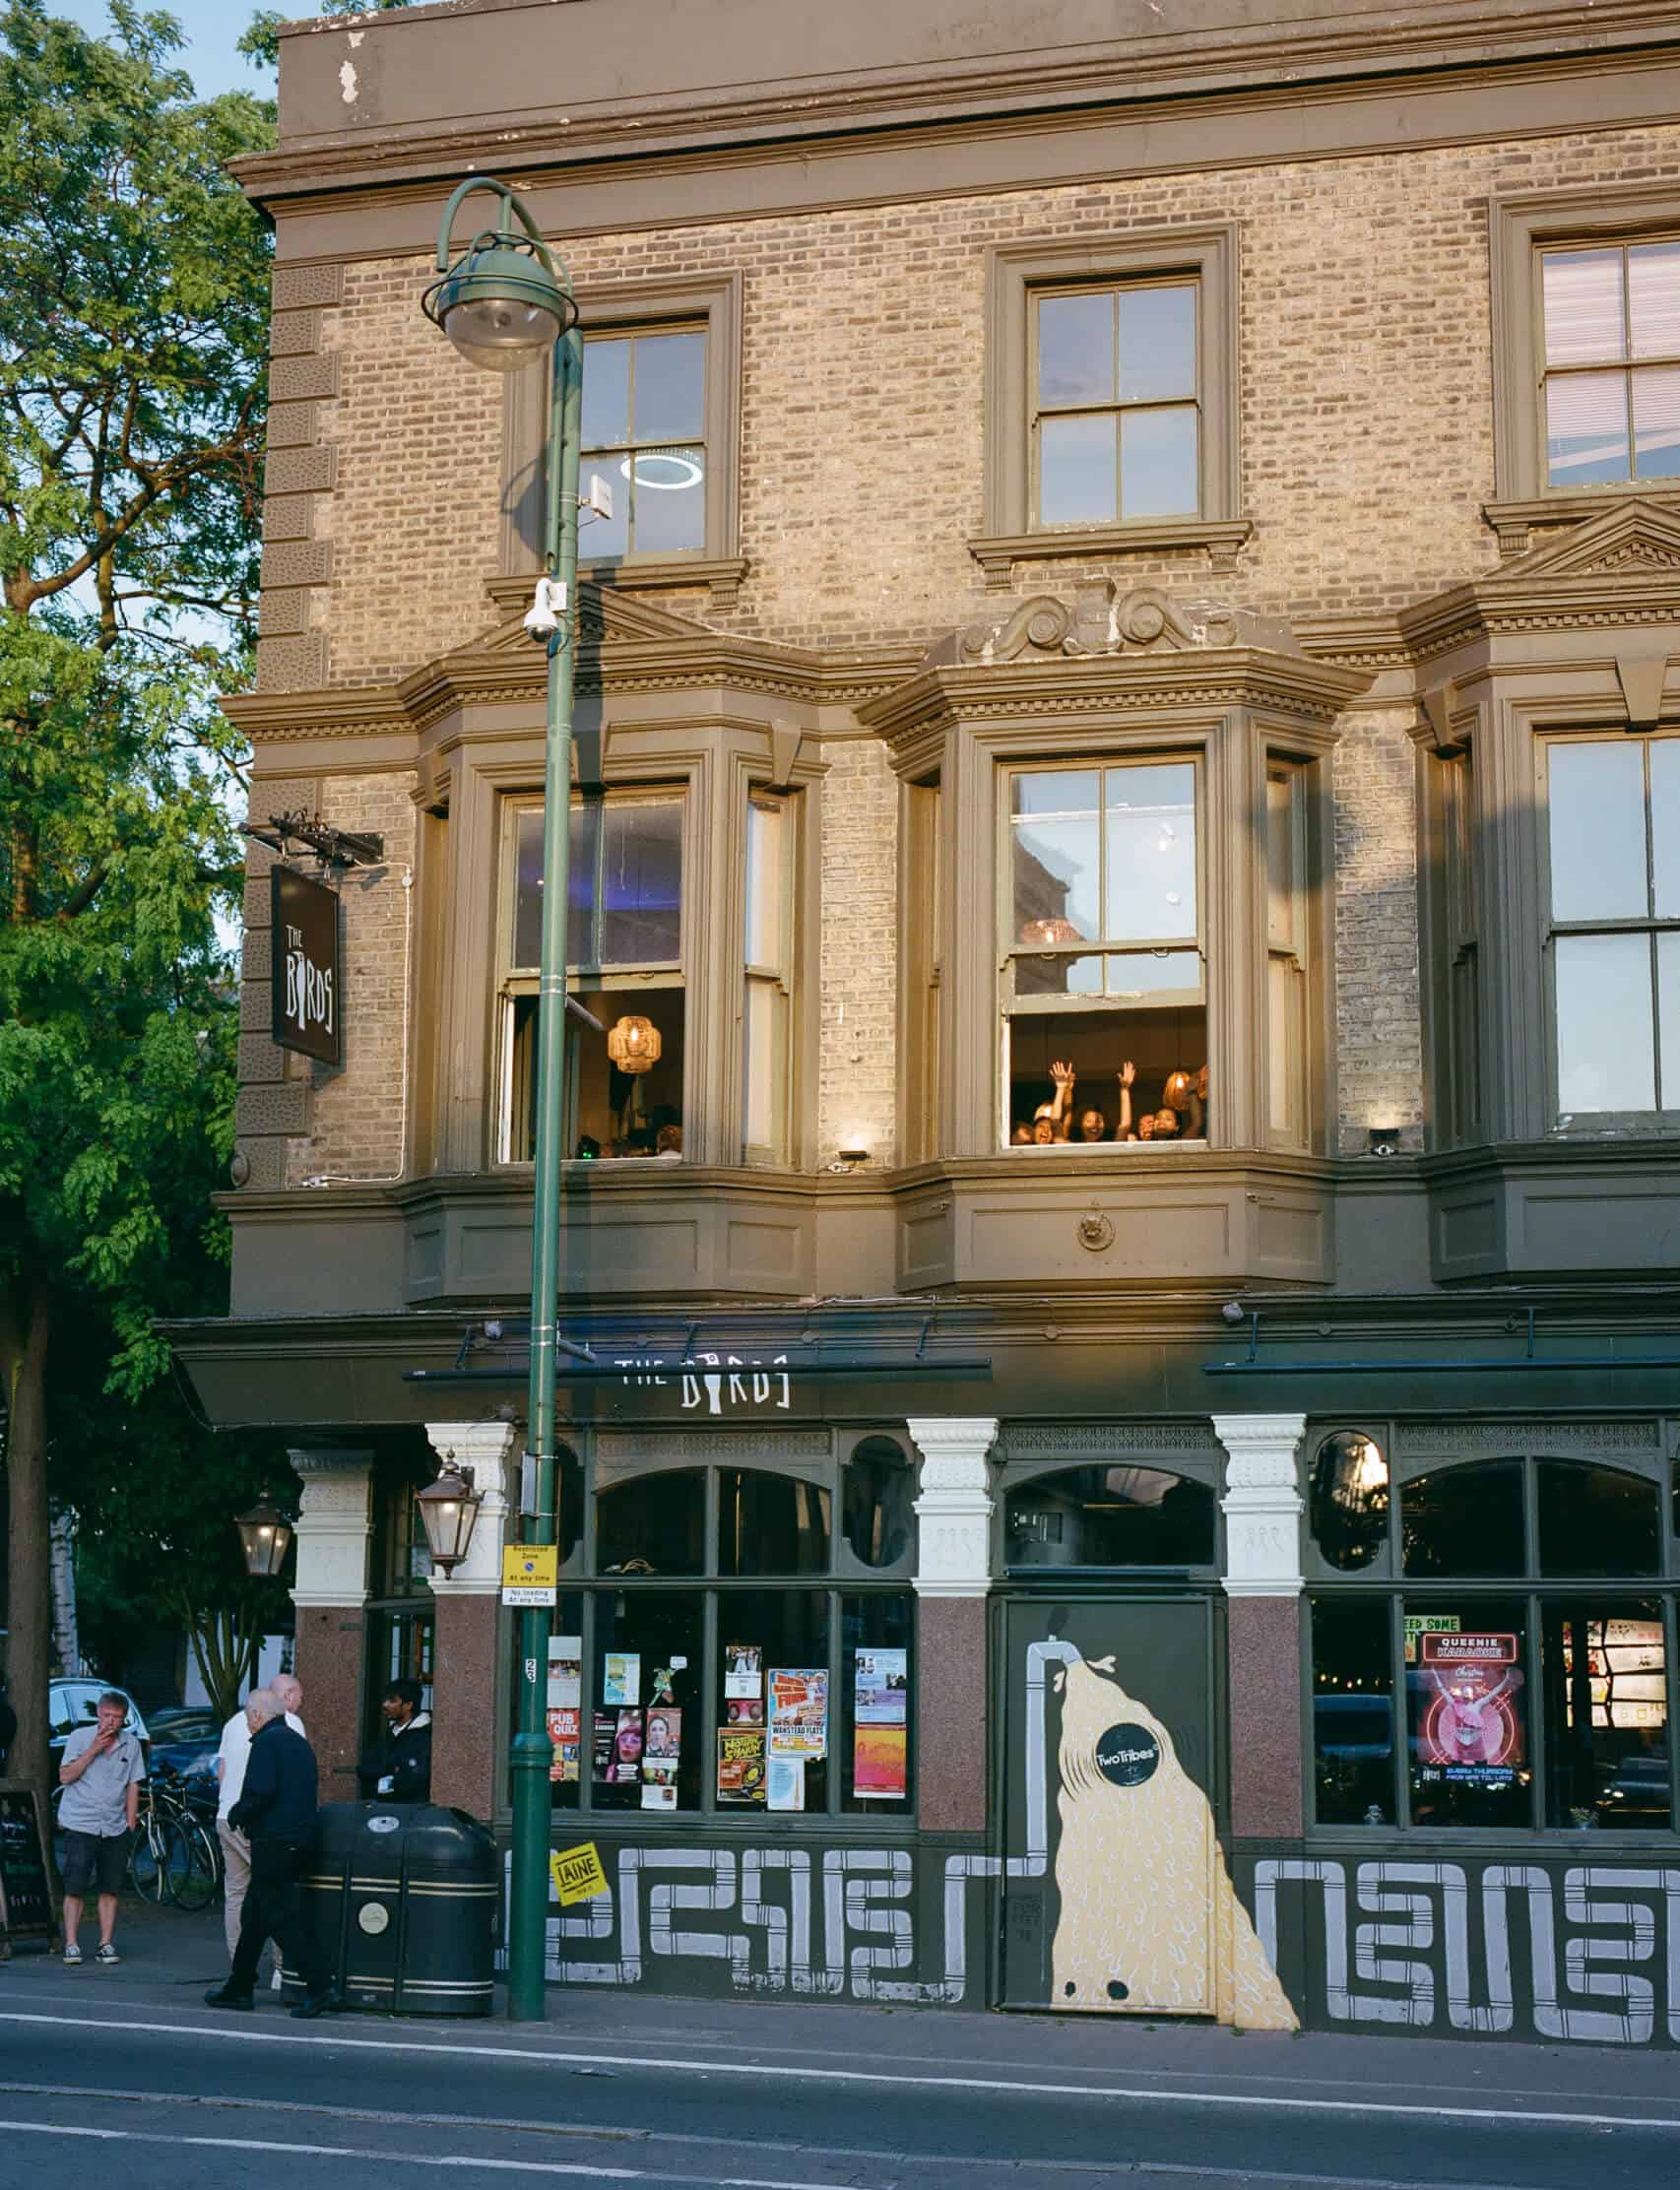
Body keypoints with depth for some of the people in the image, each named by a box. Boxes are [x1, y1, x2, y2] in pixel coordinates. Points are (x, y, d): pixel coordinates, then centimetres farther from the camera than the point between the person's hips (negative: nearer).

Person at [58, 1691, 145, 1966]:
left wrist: (130, 1826, 6)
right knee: (75, 1889, -5)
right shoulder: (80, 1738, -2)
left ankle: (106, 1944, 9)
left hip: (115, 1829, 3)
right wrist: (93, 1750, -16)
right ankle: (71, 1944, 1)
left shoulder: (131, 1744, 6)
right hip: (80, 1826, -3)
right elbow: (65, 1777, -9)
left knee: (110, 1890, 3)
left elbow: (133, 1786, 11)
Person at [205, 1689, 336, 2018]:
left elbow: (260, 1791, -22)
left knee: (283, 1919, -7)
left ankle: (320, 1988, -13)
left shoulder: (266, 1743, -10)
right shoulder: (299, 1743, 18)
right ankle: (239, 1988, 23)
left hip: (274, 1842, -9)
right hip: (300, 1840, 9)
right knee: (253, 1915, 17)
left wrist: (236, 1814, -4)